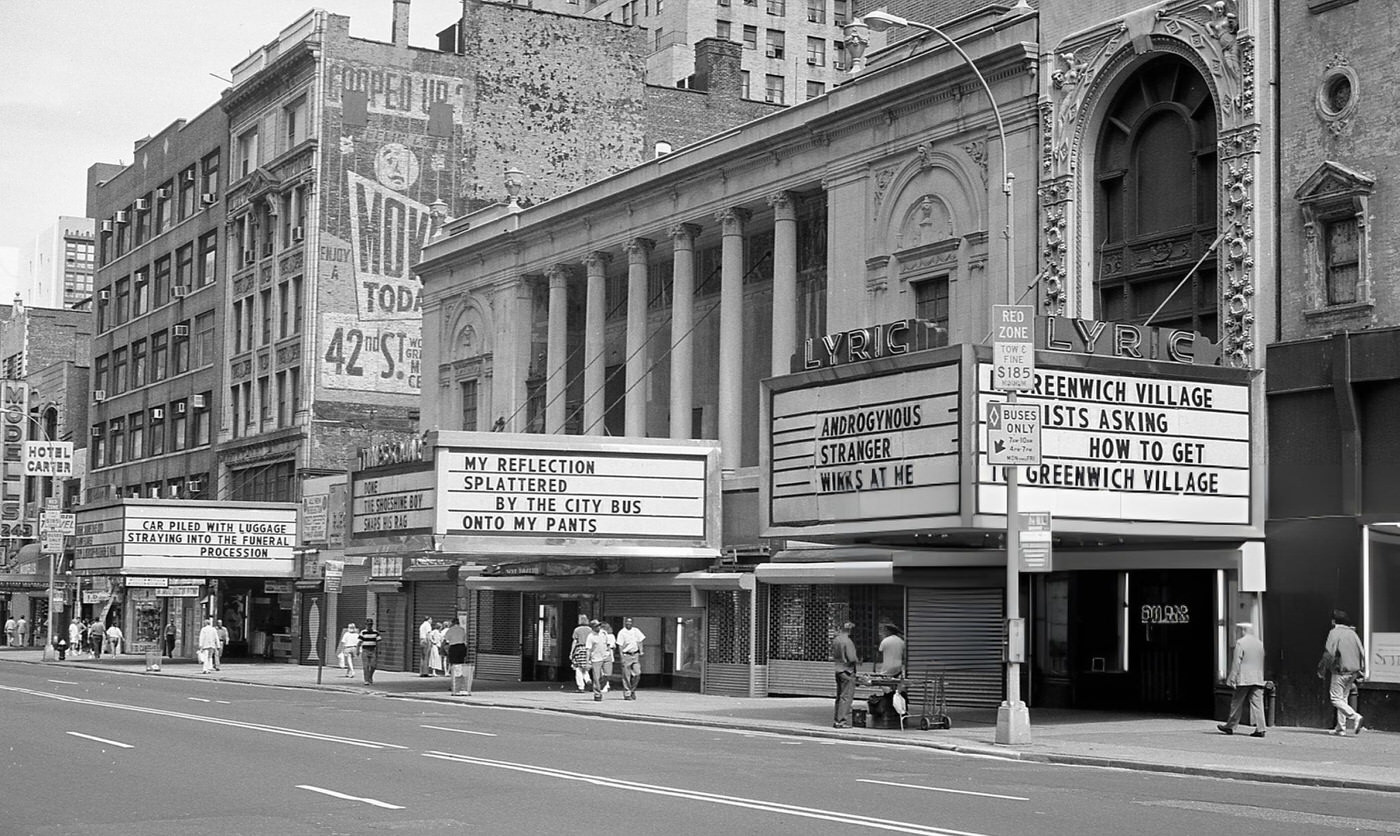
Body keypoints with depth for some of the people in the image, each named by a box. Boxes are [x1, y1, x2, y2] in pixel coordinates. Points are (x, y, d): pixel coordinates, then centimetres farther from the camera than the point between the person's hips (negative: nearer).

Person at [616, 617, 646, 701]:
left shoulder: (636, 631, 10)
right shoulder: (622, 632, -4)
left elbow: (640, 641, 15)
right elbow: (620, 646, -7)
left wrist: (641, 651, 3)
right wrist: (622, 657, -14)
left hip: (635, 655, 4)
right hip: (626, 655, -4)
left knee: (637, 674, -2)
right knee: (626, 676, -1)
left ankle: (632, 690, 16)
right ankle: (627, 694, 5)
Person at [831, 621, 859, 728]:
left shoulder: (835, 640, 6)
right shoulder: (847, 641, -17)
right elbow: (851, 658, -21)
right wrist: (858, 661, -2)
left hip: (838, 670, 8)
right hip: (847, 671, -8)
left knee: (839, 696, 15)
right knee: (846, 697, -4)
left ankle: (836, 720, 18)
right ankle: (842, 721, -6)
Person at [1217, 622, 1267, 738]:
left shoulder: (1240, 643, -7)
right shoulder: (1260, 643, 12)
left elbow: (1236, 662, -11)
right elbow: (1262, 662, 18)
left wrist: (1232, 679, -8)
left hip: (1244, 679, -5)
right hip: (1258, 679, 5)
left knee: (1237, 703, 5)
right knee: (1257, 703, 0)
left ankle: (1230, 727, 14)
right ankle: (1260, 729, -8)